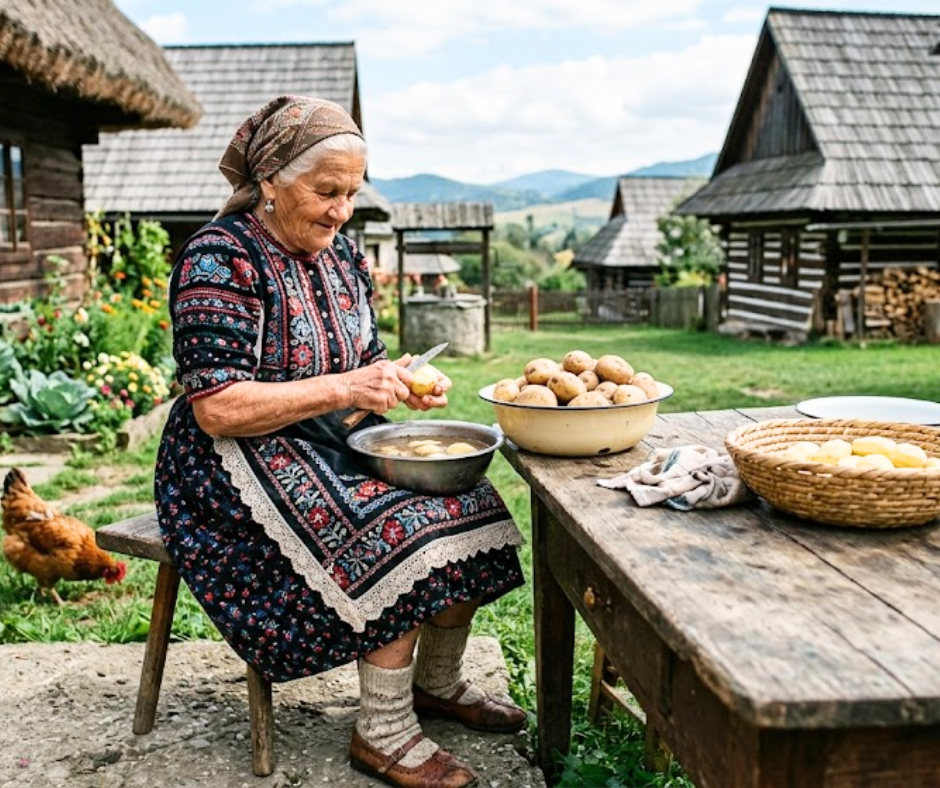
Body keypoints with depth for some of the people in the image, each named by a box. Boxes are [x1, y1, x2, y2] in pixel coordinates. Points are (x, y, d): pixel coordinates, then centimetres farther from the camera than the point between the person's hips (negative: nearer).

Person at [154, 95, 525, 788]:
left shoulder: (342, 254, 10)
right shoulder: (220, 259, -15)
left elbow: (364, 361, 18)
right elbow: (216, 410, -22)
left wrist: (404, 382, -6)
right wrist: (344, 389, -26)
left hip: (331, 445, 8)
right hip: (238, 468, -8)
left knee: (470, 509, -8)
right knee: (400, 533, -27)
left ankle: (439, 682, 12)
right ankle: (382, 732, -9)